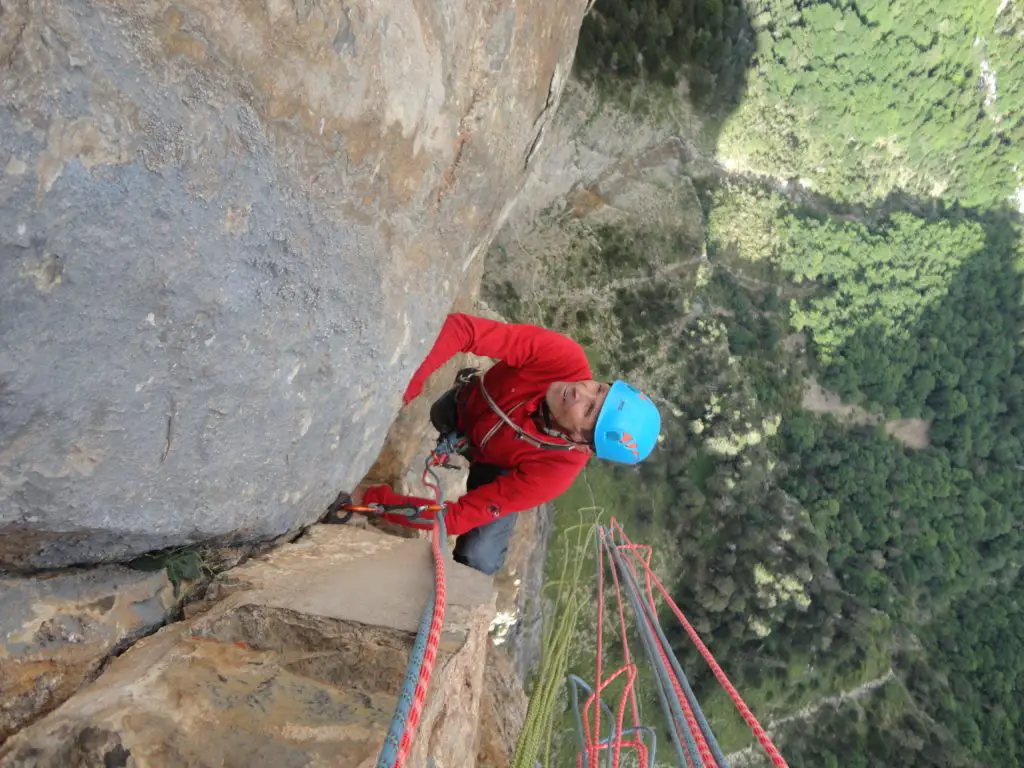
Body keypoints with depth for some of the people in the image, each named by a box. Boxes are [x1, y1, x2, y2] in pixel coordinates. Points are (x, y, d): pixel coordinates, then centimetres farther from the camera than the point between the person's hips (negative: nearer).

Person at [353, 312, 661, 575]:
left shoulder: (554, 473, -41)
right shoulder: (566, 358, -39)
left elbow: (458, 517, -36)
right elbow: (462, 327, -42)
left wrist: (372, 498, -38)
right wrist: (406, 384, -52)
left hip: (496, 468, -2)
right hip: (464, 405, 3)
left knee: (478, 559, -14)